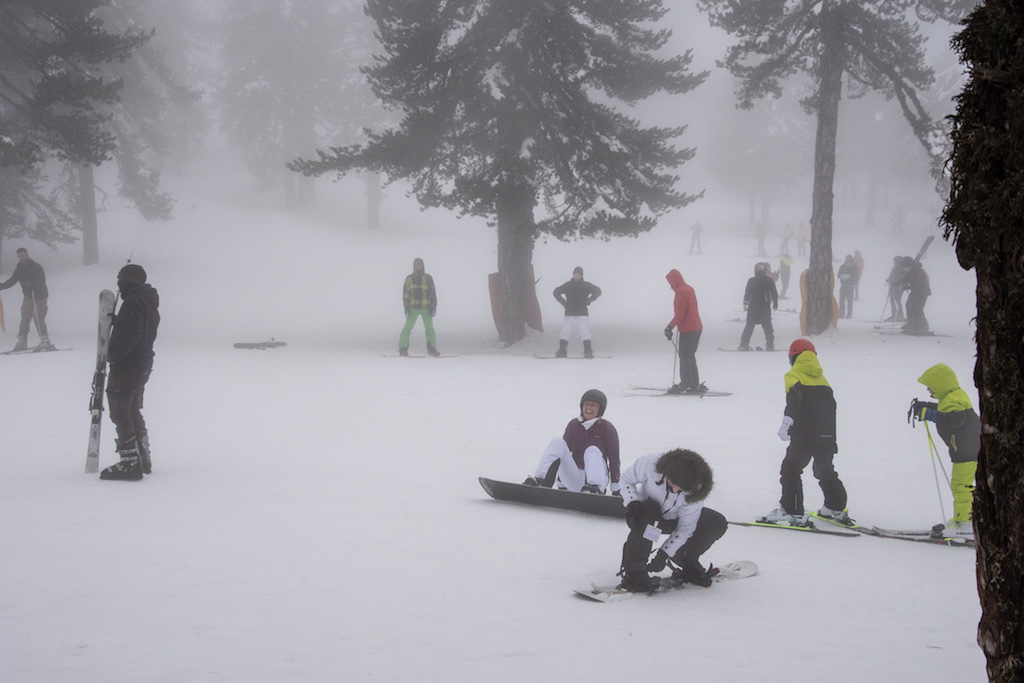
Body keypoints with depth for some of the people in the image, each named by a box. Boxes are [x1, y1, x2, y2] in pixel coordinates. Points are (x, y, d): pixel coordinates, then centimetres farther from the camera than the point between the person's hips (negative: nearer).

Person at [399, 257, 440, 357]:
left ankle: (431, 349, 12)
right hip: (413, 308, -1)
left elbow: (433, 293, 4)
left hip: (426, 308, 1)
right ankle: (403, 349, -2)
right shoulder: (409, 279, 1)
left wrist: (433, 307, -4)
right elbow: (405, 294, 1)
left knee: (429, 328, 1)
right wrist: (406, 308, -7)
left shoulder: (428, 278, 2)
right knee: (407, 328, -7)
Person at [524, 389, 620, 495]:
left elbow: (614, 458, 1)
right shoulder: (573, 425, 12)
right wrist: (561, 485, 13)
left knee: (592, 450, -32)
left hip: (598, 477, -3)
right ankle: (541, 480, -36)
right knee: (557, 442, -16)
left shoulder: (607, 428, 3)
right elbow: (564, 450, 14)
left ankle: (595, 488, -58)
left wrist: (616, 491, -3)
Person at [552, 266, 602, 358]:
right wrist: (564, 303, 9)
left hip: (582, 313, -1)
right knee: (565, 332, -5)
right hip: (569, 313, 1)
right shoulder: (568, 285, 8)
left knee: (584, 332, -10)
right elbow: (556, 292, 20)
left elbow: (597, 291, 11)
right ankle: (562, 351, -1)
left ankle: (588, 351, -9)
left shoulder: (586, 285, 4)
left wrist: (588, 301, 3)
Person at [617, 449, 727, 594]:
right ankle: (633, 574, -34)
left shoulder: (695, 491, -28)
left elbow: (685, 529, -20)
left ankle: (688, 565, 8)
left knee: (717, 523, -16)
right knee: (649, 509, -41)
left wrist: (664, 553, -24)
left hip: (671, 519, 3)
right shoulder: (650, 465, -33)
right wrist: (632, 503, -31)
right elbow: (627, 479, -13)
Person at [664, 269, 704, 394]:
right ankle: (695, 385, 17)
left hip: (687, 330, -9)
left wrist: (670, 327, -20)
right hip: (697, 327, 9)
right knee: (690, 356, 15)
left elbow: (680, 313, -21)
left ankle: (686, 385, -2)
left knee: (685, 357, -3)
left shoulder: (680, 292, -15)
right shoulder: (690, 289, 13)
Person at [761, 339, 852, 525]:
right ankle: (837, 509, 28)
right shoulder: (821, 378, 19)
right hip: (827, 437, 7)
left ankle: (792, 512, -7)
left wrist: (787, 421, -28)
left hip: (804, 436, -6)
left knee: (791, 470, 0)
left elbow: (794, 398, -21)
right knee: (825, 471, 23)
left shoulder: (794, 375, 0)